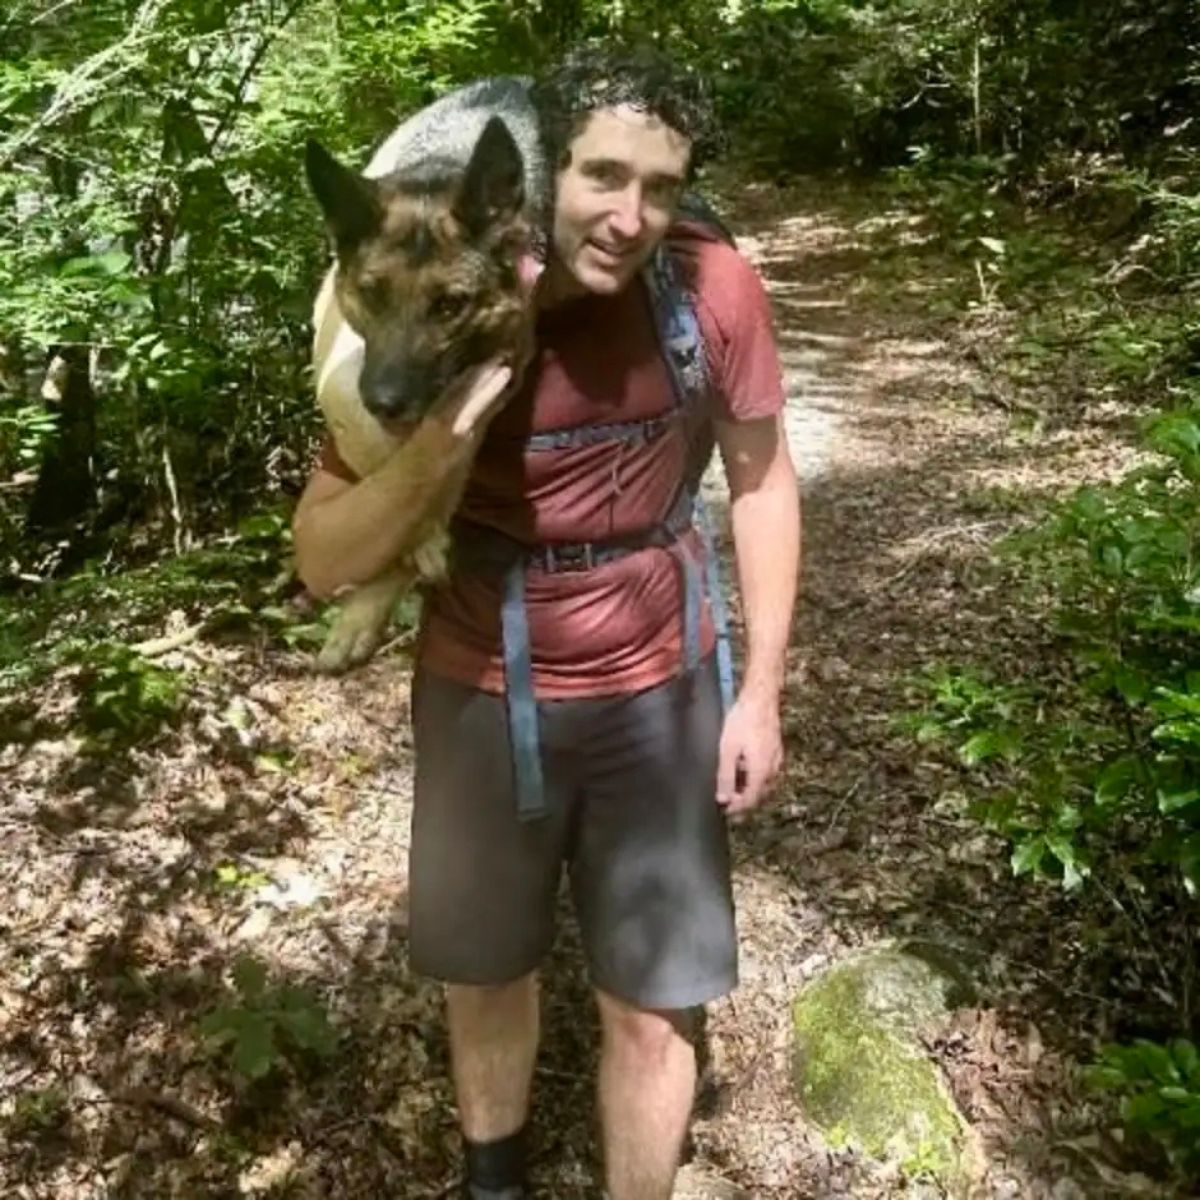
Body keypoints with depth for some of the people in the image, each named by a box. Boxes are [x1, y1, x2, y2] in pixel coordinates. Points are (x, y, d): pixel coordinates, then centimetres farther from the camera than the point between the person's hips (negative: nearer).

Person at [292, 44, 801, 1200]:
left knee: (651, 1013, 9)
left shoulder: (713, 286, -17)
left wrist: (761, 690, -3)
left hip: (658, 695, 0)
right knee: (483, 977, 22)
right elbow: (321, 561, -16)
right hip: (481, 699, 1)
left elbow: (761, 477, -1)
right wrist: (434, 446, -36)